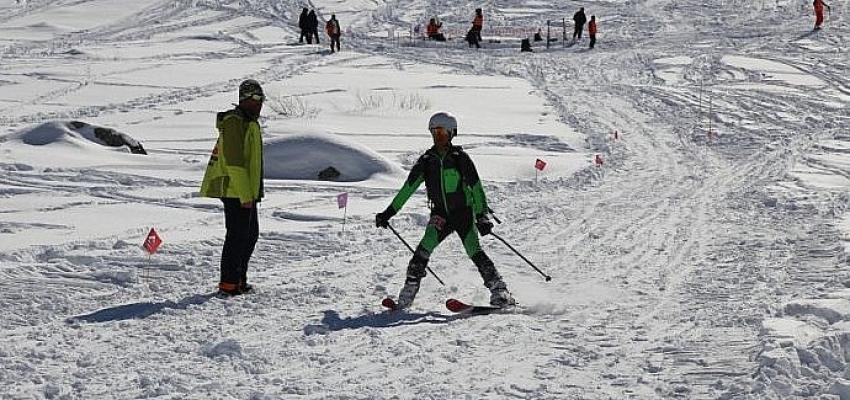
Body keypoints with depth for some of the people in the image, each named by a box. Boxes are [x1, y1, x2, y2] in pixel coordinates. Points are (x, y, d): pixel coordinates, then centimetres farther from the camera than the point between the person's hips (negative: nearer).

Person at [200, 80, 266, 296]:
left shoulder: (251, 123, 18)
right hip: (235, 191, -10)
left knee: (251, 234, 15)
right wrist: (245, 195, -23)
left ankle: (239, 278, 24)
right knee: (237, 235, -8)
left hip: (247, 192, 10)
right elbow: (234, 162, -21)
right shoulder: (234, 122, -14)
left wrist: (254, 192, 22)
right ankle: (228, 284, -3)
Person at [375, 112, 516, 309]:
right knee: (425, 247, -17)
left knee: (474, 250, -18)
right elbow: (408, 188, 7)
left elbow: (476, 187, -9)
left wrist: (482, 216, -20)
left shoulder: (460, 157, -6)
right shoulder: (426, 160, 5)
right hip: (440, 214, 3)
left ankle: (500, 292, -15)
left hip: (463, 212, -3)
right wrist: (389, 212, 4)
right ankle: (408, 291, -13)